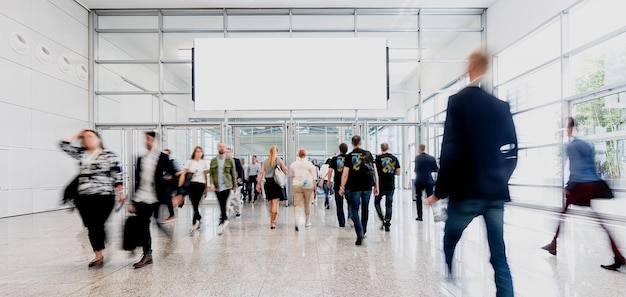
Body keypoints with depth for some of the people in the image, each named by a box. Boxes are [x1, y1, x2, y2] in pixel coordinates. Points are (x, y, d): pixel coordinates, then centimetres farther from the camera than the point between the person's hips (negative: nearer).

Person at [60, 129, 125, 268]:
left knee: (97, 226, -3)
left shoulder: (109, 155, -2)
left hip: (104, 197, -5)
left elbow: (117, 175, -4)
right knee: (91, 227, 8)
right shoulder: (81, 153, 13)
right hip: (84, 198, 5)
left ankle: (99, 254, 14)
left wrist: (121, 192, -8)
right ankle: (98, 255, 20)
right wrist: (78, 135, 15)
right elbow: (63, 144, 14)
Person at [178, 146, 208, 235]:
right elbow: (183, 174, 0)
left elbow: (205, 176, 11)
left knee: (196, 204, -7)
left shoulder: (204, 163, 7)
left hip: (200, 185, -1)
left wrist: (206, 188, 11)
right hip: (191, 184, 1)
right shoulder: (189, 162, 5)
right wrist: (179, 186, -8)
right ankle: (199, 219, 31)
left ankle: (193, 224, -2)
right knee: (194, 204, 5)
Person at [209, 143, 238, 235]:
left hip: (226, 186, -3)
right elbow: (211, 173, 7)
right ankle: (225, 218, 30)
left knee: (223, 205, -9)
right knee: (221, 205, 11)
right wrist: (212, 184, -7)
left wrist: (234, 186, 5)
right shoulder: (213, 161, 8)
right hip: (217, 187, 3)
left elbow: (233, 174, 4)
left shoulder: (230, 160, 1)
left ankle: (221, 223, -4)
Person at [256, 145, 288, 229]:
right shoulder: (279, 160, -2)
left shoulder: (264, 162, 6)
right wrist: (281, 165, 16)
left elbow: (261, 173, -1)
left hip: (268, 182, 4)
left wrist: (258, 183, -1)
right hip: (276, 182, -4)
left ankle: (272, 220, 28)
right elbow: (285, 171, -3)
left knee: (271, 203, 17)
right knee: (275, 203, -4)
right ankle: (272, 222, -9)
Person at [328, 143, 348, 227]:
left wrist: (329, 181, 3)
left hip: (338, 184, 0)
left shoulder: (334, 159, -1)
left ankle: (342, 223, 11)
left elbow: (330, 170, -7)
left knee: (339, 205, 8)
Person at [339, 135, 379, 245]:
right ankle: (363, 232, 30)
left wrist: (342, 188, 1)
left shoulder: (349, 156, -3)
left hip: (353, 187, -3)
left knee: (354, 210, 5)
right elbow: (375, 171, 3)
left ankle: (359, 234, -8)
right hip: (367, 187, 3)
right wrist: (376, 186, 9)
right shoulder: (368, 154, 5)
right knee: (365, 209, 18)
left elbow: (345, 174, -7)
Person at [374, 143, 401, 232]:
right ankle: (387, 223, 10)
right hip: (391, 186, 3)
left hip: (381, 186, -3)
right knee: (389, 205, 11)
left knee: (377, 202, 13)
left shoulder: (378, 158, -6)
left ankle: (383, 220, -1)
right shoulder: (394, 158, 4)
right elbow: (398, 172, 5)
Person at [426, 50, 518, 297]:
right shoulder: (502, 105, 8)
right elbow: (512, 151, 10)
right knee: (499, 256, 10)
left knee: (448, 247, 14)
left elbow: (451, 151, -14)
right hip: (496, 191, 5)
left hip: (466, 190, -5)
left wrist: (440, 191, -7)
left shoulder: (458, 101, -8)